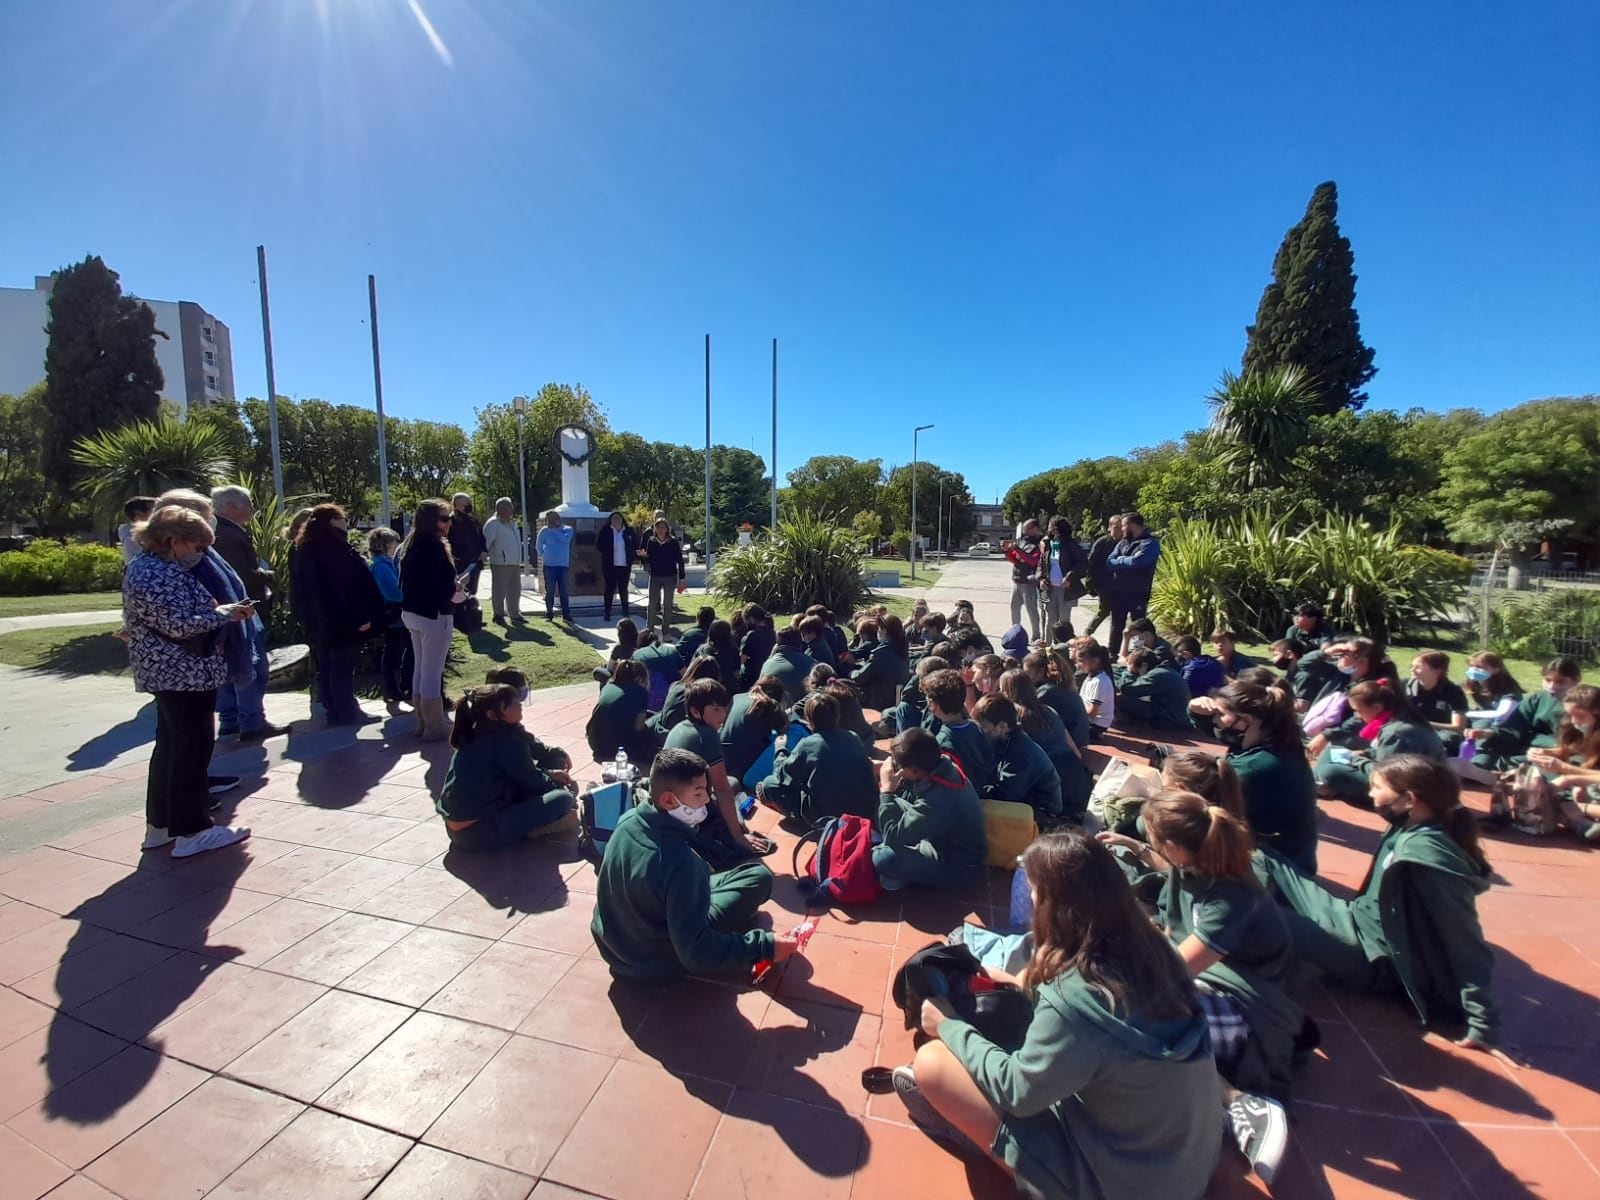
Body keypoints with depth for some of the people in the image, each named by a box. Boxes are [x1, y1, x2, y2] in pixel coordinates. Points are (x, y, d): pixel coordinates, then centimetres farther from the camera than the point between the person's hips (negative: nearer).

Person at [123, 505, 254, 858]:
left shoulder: (148, 565, 14)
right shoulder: (158, 576, -20)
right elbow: (179, 626, -24)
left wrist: (217, 609, 7)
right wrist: (224, 614, -13)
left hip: (171, 672, 11)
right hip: (184, 673, -11)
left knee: (171, 745, 17)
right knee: (193, 748, -4)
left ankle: (160, 825, 26)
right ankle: (191, 831, 4)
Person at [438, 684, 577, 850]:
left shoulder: (475, 736, 9)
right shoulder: (506, 740, -17)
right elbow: (531, 780, -4)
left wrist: (549, 775, 20)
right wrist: (557, 786, 15)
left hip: (458, 829, 10)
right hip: (479, 831, -10)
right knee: (563, 799, -13)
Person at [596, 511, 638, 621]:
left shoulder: (629, 531, 4)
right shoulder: (605, 530, -1)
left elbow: (636, 546, 11)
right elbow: (598, 544, 1)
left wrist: (631, 556, -3)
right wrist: (607, 554, -10)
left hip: (625, 565, 1)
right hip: (609, 565, -1)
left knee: (624, 589, 7)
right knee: (609, 588, 5)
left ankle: (625, 612, 15)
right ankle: (607, 613, 12)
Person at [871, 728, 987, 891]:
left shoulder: (938, 800, -39)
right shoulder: (943, 765, -15)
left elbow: (892, 837, -29)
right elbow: (912, 799, 4)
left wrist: (887, 790, -23)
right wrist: (896, 786, -16)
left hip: (958, 866, -8)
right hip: (944, 840, 8)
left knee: (884, 859, -27)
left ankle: (898, 875, 4)